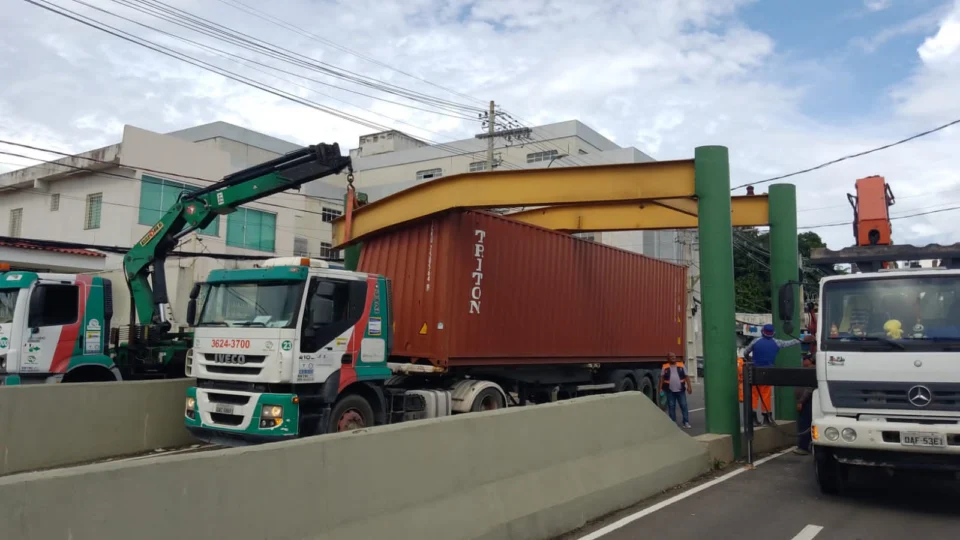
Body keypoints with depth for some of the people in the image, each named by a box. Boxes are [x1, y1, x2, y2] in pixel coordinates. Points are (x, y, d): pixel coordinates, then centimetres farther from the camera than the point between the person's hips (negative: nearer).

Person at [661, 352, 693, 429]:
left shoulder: (681, 366, 6)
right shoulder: (665, 367, 4)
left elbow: (686, 376, 5)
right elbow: (662, 377, 3)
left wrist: (689, 386, -3)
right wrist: (660, 388, -5)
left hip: (680, 390, 0)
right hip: (670, 391, 0)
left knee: (684, 406, 0)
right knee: (671, 407, 4)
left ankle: (686, 422, 4)